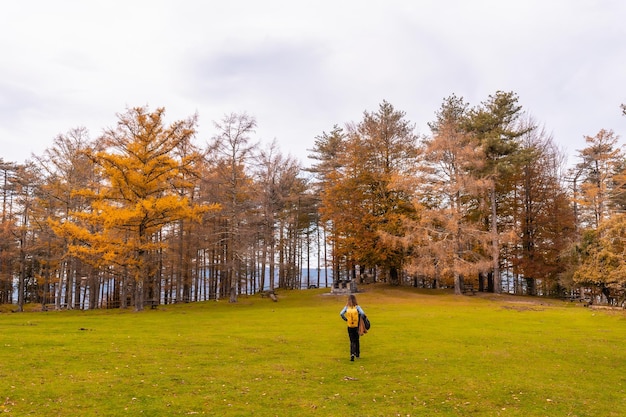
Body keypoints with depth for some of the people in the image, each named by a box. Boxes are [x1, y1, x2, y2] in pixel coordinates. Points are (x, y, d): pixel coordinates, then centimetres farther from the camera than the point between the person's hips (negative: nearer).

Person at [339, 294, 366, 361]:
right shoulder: (357, 307, -6)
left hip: (350, 326, 0)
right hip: (356, 326, 0)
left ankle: (352, 354, -10)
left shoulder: (347, 307, -2)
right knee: (357, 340, 19)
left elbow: (341, 314, -14)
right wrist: (360, 320, -3)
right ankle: (357, 354, 29)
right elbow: (362, 313, -20)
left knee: (352, 341, 8)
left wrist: (346, 319, -2)